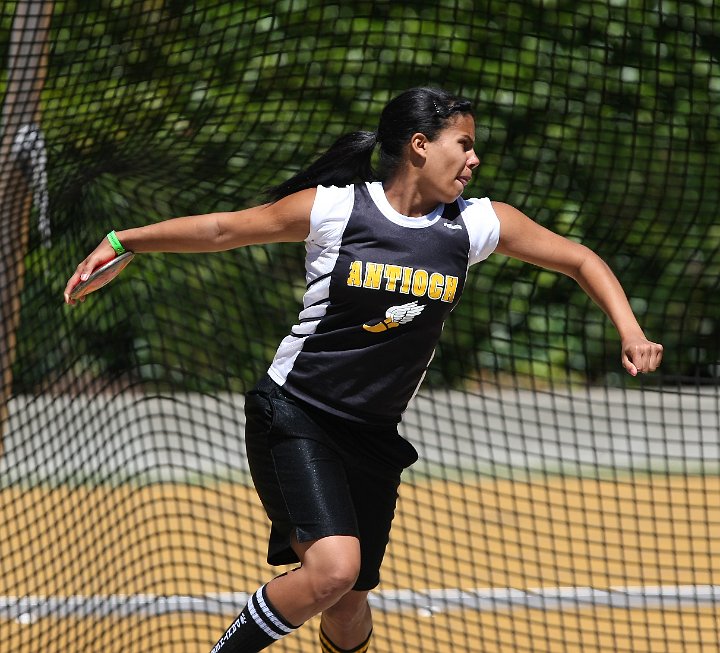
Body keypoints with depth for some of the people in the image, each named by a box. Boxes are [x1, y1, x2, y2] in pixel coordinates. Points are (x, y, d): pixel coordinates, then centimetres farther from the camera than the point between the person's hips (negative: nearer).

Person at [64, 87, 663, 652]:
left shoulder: (477, 224, -1)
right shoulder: (333, 209, -11)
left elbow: (580, 260, 10)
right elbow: (220, 229, 0)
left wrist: (632, 336, -3)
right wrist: (122, 242, -4)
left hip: (373, 439, 5)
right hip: (294, 417, -5)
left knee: (349, 602, 9)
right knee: (333, 567, -26)